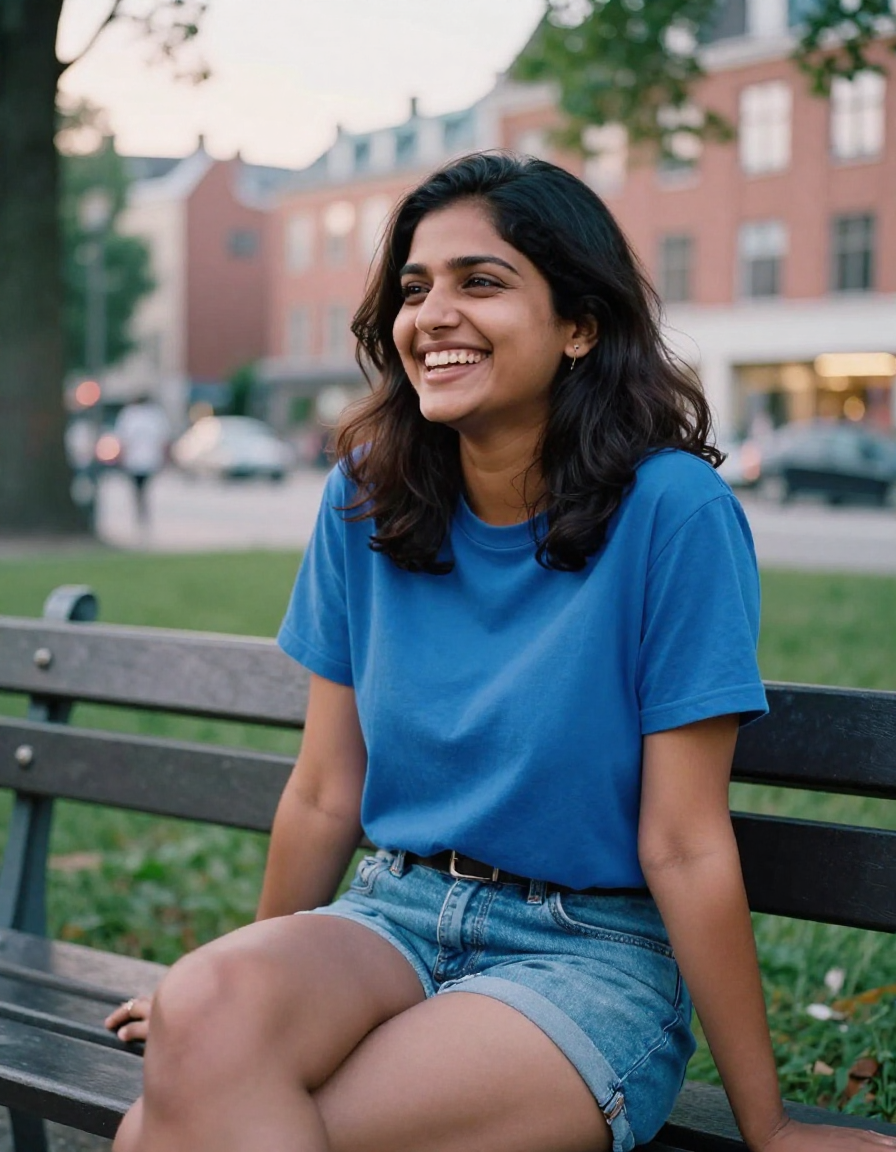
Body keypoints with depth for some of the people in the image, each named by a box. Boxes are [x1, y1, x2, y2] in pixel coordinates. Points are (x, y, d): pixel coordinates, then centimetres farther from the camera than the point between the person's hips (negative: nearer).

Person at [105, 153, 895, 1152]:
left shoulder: (669, 509, -14)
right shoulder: (366, 498, 1)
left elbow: (684, 846, -12)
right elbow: (325, 794, 8)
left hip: (590, 955, -4)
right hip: (394, 914, 4)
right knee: (205, 1007, -31)